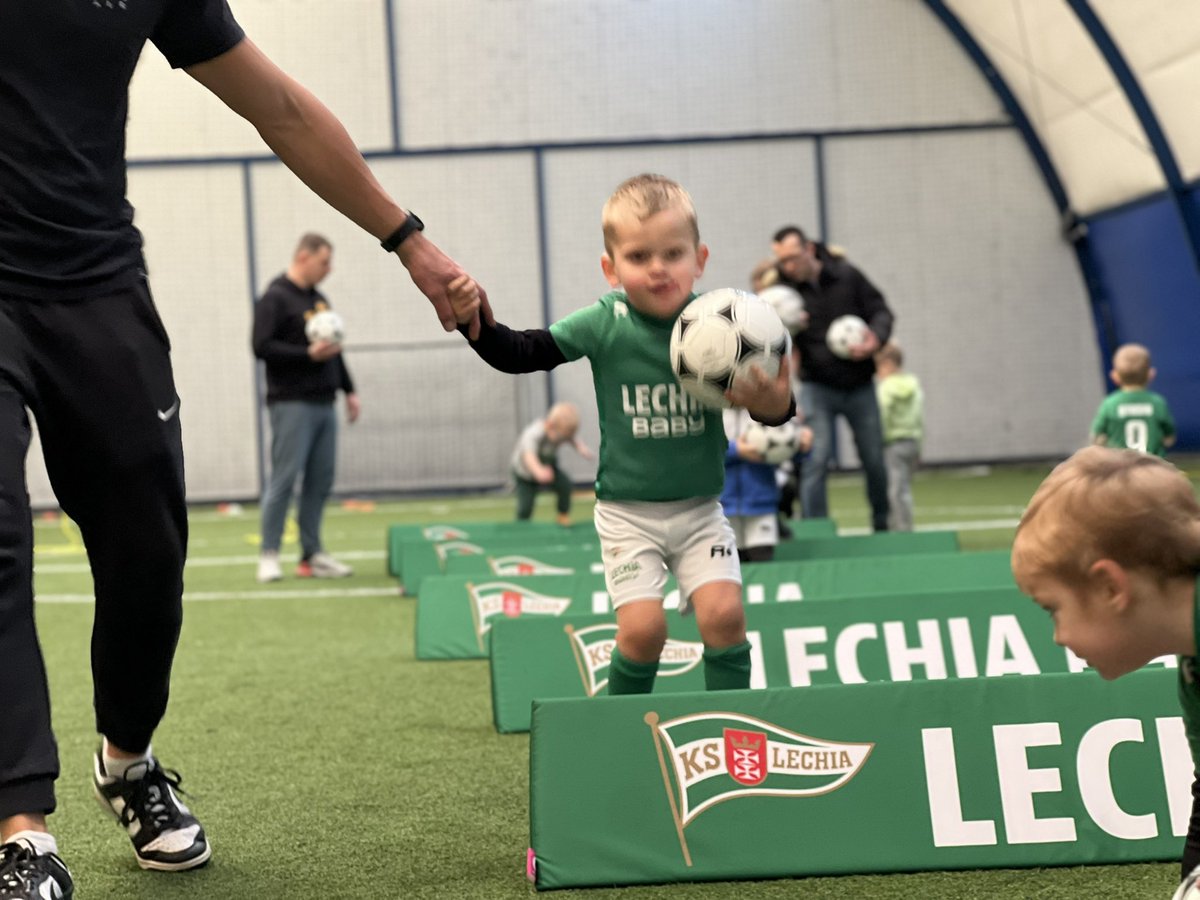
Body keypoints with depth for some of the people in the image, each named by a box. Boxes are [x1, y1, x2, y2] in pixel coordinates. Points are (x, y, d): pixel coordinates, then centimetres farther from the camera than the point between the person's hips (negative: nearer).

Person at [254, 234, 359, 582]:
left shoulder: (319, 299, 18)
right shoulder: (275, 299, -7)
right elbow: (262, 347, -15)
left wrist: (348, 390, 20)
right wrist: (308, 355, -19)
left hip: (324, 405, 8)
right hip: (292, 405, -8)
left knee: (320, 481, 6)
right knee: (283, 478, -6)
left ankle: (312, 553, 12)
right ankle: (269, 554, 0)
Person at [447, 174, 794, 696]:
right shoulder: (605, 325, -10)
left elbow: (772, 399, -4)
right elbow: (521, 355, -6)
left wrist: (773, 403, -28)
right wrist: (474, 320, -23)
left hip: (700, 509, 1)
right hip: (627, 512, -1)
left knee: (723, 612, -14)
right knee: (642, 626, -12)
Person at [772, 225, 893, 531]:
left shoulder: (847, 275, -7)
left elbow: (881, 311, 1)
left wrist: (876, 337, -20)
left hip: (859, 387, 2)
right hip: (817, 388, -2)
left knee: (874, 460, 10)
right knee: (816, 460, -13)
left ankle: (882, 526, 30)